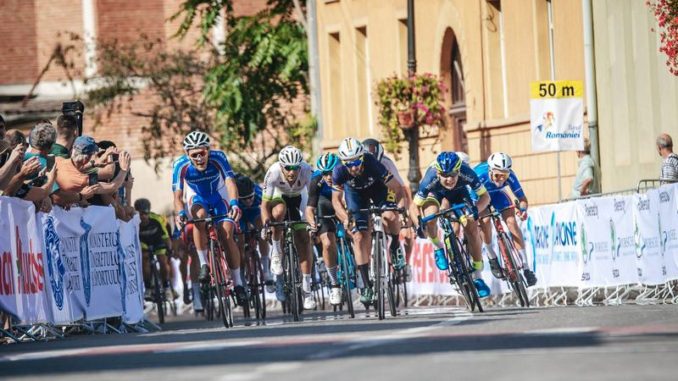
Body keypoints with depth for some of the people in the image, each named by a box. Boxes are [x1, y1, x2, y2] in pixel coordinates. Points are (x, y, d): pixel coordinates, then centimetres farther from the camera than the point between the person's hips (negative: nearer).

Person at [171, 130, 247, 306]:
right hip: (197, 198, 0)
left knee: (227, 236, -18)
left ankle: (238, 284, -6)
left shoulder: (218, 158, -29)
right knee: (200, 215, -35)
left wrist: (234, 204, -56)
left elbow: (230, 183, -38)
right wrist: (180, 213, -48)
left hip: (219, 196, 0)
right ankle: (203, 265, -24)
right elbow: (178, 195, -28)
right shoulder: (181, 165, -27)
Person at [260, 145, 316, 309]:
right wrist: (266, 222, -47)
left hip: (297, 199, 1)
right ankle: (276, 254, -17)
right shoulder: (273, 172, -35)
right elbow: (265, 203, -31)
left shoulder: (307, 171, -33)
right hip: (278, 197, -1)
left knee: (304, 240, -9)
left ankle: (306, 289, -2)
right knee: (279, 211, -37)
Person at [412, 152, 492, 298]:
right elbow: (416, 205, -26)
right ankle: (438, 248, 1)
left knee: (471, 227, -13)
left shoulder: (466, 173, -38)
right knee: (430, 218, -31)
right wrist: (419, 224, -44)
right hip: (435, 193, -1)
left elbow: (485, 196, -28)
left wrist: (476, 209, -48)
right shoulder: (430, 180, -39)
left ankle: (478, 277, -3)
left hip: (459, 192, 1)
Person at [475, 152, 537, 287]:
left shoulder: (510, 176, -31)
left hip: (497, 194, 2)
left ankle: (526, 267, -15)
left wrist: (523, 209, -45)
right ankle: (492, 258, -8)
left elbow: (522, 198, -24)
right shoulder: (480, 175, -40)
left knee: (512, 221, -17)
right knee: (485, 220, -30)